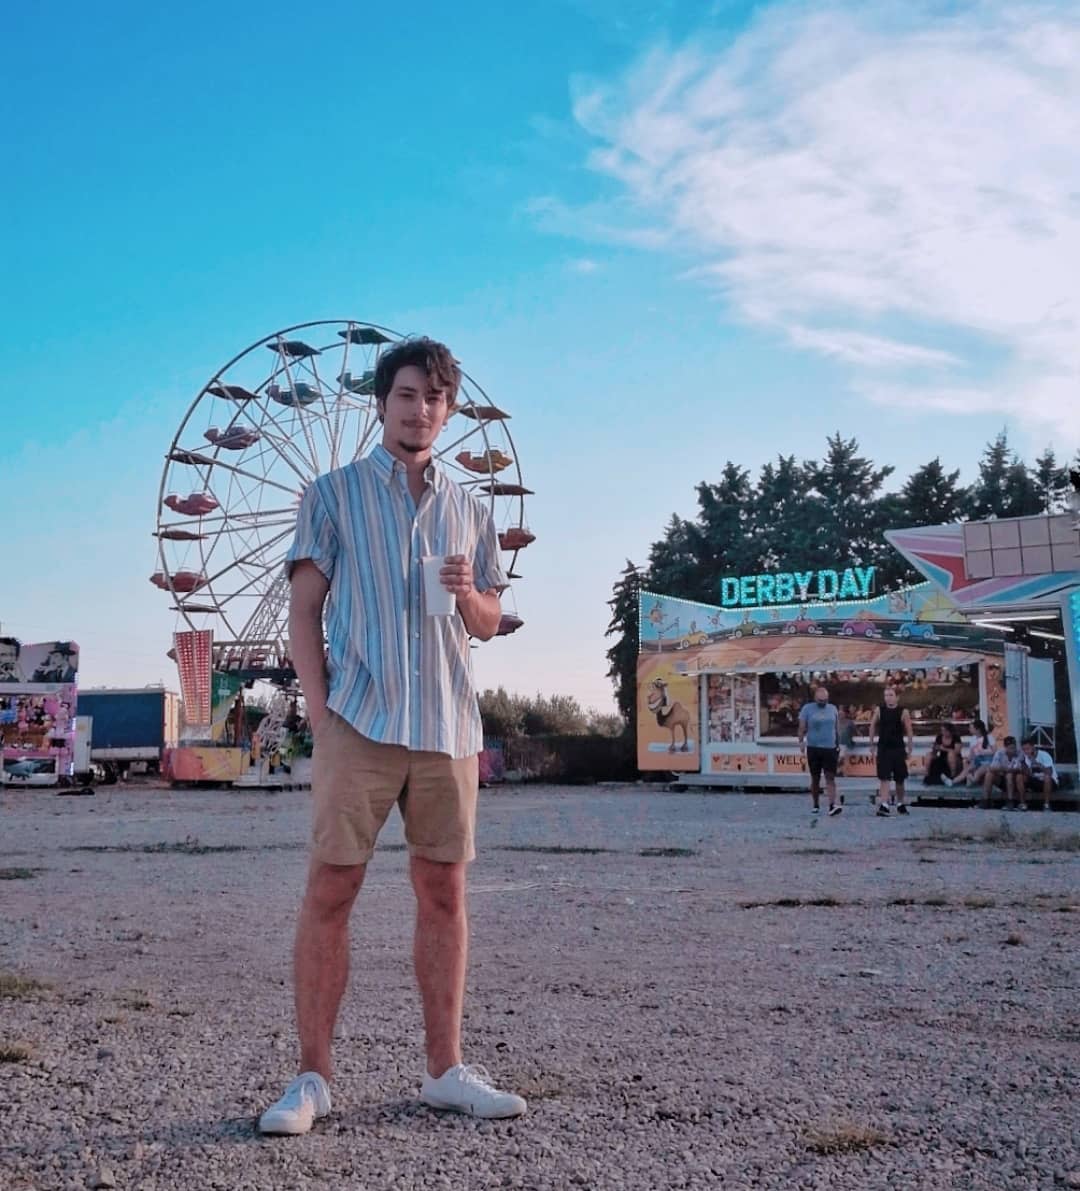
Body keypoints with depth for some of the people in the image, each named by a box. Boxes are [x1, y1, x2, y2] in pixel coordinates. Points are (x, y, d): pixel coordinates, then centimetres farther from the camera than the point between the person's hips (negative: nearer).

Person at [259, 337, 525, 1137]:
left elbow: (489, 624, 19)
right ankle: (312, 1078, 8)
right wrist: (320, 713, -8)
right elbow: (304, 612, 2)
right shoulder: (334, 494, 7)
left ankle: (446, 1071, 16)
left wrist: (468, 592, -4)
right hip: (358, 721, -3)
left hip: (448, 725, 3)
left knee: (445, 892, 6)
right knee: (331, 891, -2)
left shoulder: (469, 510, 16)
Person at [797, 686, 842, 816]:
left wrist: (838, 745, 16)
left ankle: (833, 805, -17)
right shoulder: (807, 708, 2)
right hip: (813, 748, -1)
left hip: (830, 748, 1)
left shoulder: (833, 709, 10)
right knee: (815, 778, 8)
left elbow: (837, 728, 16)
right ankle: (816, 805, 19)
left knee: (830, 777, -9)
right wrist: (801, 741, -13)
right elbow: (802, 727, 1)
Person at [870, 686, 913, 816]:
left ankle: (900, 804, 29)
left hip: (898, 749, 0)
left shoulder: (903, 712, -6)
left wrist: (910, 750, -5)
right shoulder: (879, 710, -2)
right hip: (883, 748, 0)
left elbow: (909, 732, -3)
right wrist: (871, 743, 6)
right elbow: (873, 726, 9)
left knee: (900, 779, 12)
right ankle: (884, 806, -13)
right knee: (884, 778, -8)